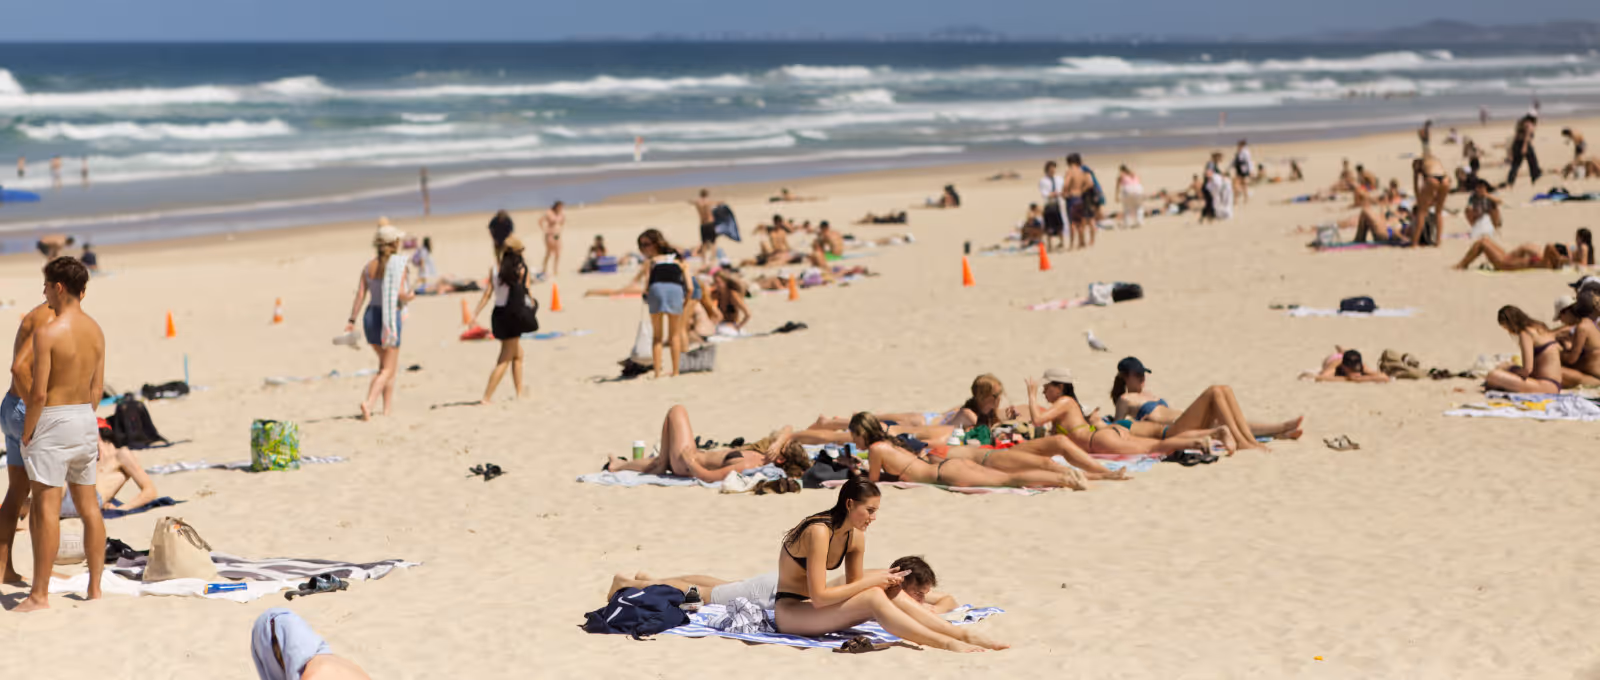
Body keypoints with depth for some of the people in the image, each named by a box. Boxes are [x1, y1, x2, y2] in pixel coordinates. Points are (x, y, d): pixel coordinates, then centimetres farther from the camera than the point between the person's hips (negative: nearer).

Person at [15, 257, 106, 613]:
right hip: (86, 419, 7)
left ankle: (40, 594, -5)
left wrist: (26, 433, -7)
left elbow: (38, 393, -17)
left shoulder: (47, 333, -16)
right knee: (88, 506, 12)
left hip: (53, 421, -7)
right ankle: (95, 587, 16)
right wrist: (88, 427, 18)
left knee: (45, 507, -5)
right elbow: (97, 388, 10)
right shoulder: (95, 331, 6)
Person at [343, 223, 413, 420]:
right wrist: (410, 296, 3)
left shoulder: (369, 266, 6)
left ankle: (388, 408, 20)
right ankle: (369, 402, -22)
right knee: (387, 369, -2)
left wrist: (351, 320, 3)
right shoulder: (398, 264, -10)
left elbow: (360, 294, 2)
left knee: (389, 365, 22)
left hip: (371, 316, 6)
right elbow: (400, 294, -18)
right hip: (390, 316, -6)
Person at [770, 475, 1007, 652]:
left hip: (816, 609, 8)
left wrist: (883, 581, -14)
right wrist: (872, 581, -23)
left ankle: (962, 633, -19)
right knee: (873, 597, -28)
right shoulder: (819, 532, -25)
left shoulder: (856, 537, 1)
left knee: (891, 591, -14)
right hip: (789, 612, -8)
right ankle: (947, 644, -32)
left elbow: (854, 586, 8)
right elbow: (818, 597, -29)